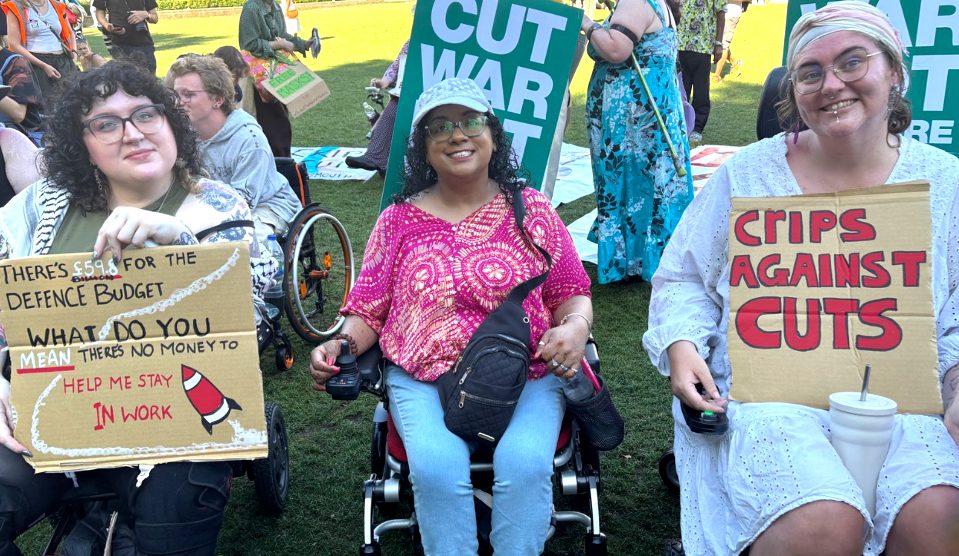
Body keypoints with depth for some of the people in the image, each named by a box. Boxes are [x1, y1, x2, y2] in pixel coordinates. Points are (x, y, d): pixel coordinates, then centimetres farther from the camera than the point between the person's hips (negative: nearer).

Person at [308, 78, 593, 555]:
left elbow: (572, 294, 10)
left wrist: (574, 326, -12)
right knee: (437, 470, -27)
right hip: (422, 379, 1)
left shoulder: (531, 210, 8)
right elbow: (367, 310, 11)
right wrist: (341, 344, -10)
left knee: (525, 464, -28)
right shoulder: (400, 220, 10)